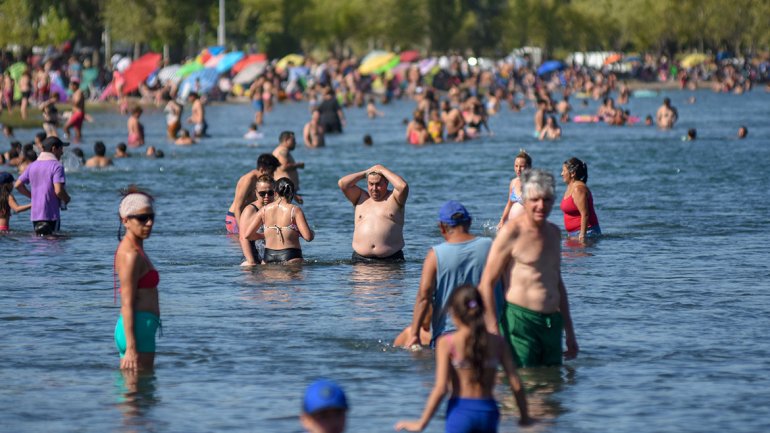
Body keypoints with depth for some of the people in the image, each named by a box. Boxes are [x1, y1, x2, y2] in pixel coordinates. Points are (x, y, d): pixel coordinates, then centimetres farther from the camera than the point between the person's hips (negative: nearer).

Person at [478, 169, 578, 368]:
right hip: (520, 323, -7)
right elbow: (486, 283, -10)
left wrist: (570, 333, 25)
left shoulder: (553, 232, 16)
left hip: (552, 325, 7)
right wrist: (493, 332, -17)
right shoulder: (512, 232, -7)